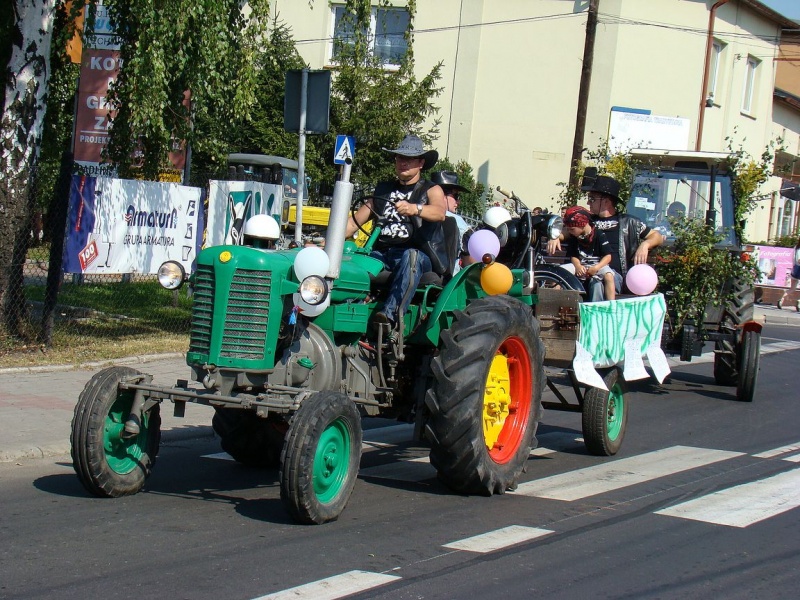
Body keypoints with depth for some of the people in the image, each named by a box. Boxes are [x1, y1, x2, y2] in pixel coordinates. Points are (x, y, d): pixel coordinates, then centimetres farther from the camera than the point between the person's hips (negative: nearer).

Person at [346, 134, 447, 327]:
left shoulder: (431, 190, 9)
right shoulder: (382, 190, 23)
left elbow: (439, 212, -15)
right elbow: (354, 222, 22)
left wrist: (415, 209, -37)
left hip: (419, 255, -4)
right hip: (381, 254, 4)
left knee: (410, 256, -40)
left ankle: (391, 314, -53)